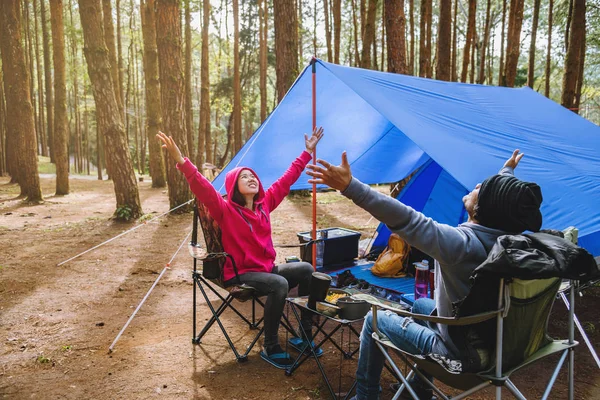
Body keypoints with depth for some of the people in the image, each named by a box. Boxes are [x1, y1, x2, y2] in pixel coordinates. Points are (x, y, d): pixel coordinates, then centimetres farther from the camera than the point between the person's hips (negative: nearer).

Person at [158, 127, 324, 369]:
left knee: (307, 270, -9)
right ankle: (270, 348, -16)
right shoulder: (226, 210, -12)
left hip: (267, 267, 7)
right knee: (280, 284, -32)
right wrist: (182, 162, -43)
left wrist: (307, 152, 15)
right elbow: (203, 189, -28)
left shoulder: (264, 203, 4)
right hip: (240, 274, -7)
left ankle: (304, 334, 1)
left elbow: (286, 179, 10)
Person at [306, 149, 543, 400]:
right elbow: (502, 192, 13)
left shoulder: (461, 243, -33)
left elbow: (405, 220, -42)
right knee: (421, 305, 32)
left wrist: (350, 187, -46)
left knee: (375, 320, 10)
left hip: (458, 351, -8)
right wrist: (507, 172, 34)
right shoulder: (508, 233, -8)